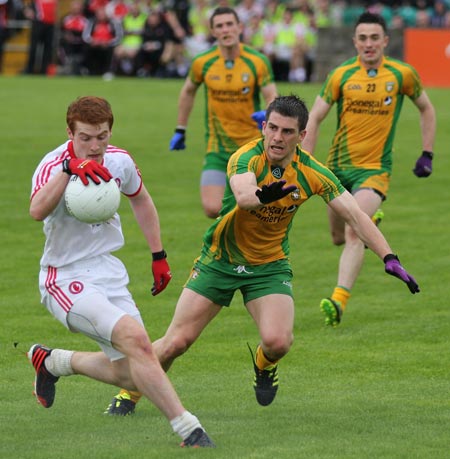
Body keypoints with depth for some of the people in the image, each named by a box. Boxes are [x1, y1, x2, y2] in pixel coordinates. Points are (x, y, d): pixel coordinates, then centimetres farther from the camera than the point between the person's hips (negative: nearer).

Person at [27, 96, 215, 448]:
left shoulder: (119, 161, 0)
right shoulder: (54, 165, -19)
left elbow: (141, 200, 22)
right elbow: (37, 211, -41)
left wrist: (159, 255, 21)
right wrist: (69, 169, -54)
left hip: (109, 271, 7)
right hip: (67, 278, -7)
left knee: (131, 374, 7)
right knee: (135, 338, -28)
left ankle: (52, 361, 30)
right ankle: (186, 427, -24)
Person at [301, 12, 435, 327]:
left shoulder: (402, 74, -4)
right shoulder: (342, 75, -4)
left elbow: (426, 109, 12)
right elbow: (314, 118, 0)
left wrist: (427, 155, 8)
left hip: (375, 168, -3)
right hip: (338, 166, 3)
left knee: (354, 234, -22)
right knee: (339, 237, 15)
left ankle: (339, 302, -27)